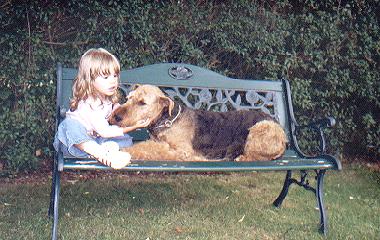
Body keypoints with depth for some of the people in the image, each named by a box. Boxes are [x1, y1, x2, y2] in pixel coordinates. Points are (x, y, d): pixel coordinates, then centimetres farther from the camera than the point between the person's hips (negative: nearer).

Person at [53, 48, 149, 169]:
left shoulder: (109, 98, -2)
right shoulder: (88, 104, -26)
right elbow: (104, 131, -27)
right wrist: (131, 127, -30)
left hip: (93, 139, 8)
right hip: (72, 141, -7)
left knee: (126, 139, -7)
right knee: (70, 124, -40)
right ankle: (101, 153, -48)